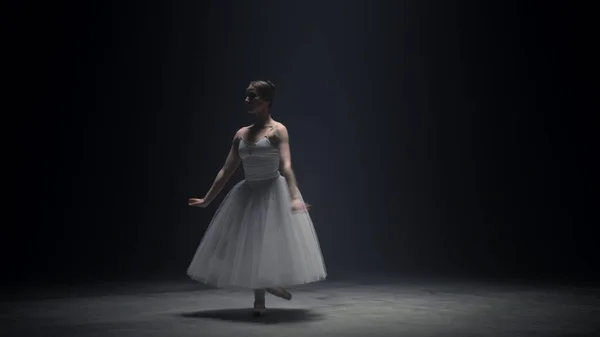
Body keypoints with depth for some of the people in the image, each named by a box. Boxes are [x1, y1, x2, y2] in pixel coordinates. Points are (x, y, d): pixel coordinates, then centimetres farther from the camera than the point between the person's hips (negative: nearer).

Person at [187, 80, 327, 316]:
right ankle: (259, 299, 23)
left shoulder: (278, 130, -8)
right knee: (248, 245, 7)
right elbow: (226, 170, 10)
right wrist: (207, 200, 11)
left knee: (274, 242, -1)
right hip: (247, 195, 6)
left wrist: (294, 197, -35)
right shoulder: (241, 134, 7)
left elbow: (286, 166, -21)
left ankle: (272, 284, 26)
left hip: (273, 193, -5)